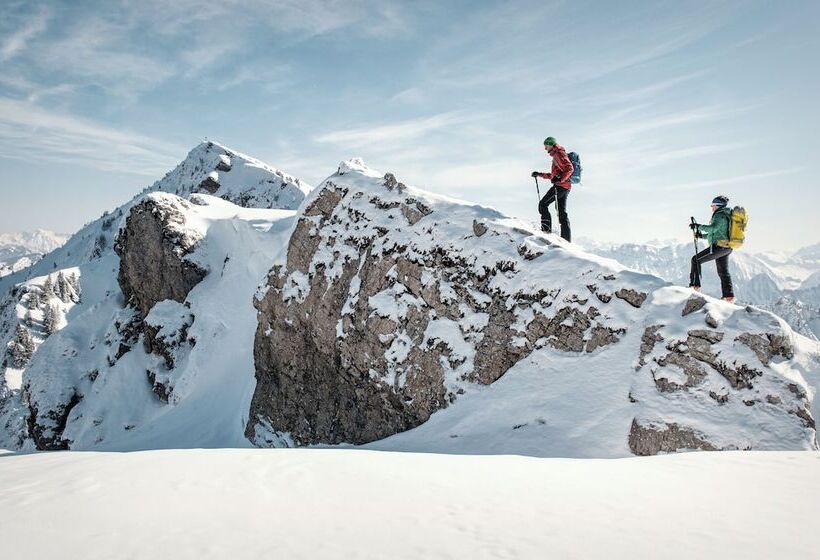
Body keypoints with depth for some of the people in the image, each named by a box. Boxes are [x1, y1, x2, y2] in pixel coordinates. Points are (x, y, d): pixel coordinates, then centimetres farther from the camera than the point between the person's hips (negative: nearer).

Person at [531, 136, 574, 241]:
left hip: (561, 185, -10)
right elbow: (553, 175, 32)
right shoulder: (556, 156, 26)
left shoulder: (559, 154, -4)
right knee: (562, 212, 6)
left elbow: (569, 168, -16)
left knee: (543, 205, -9)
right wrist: (540, 174, 28)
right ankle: (566, 239, 4)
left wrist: (560, 179, -28)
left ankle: (546, 229, -16)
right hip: (565, 187, 10)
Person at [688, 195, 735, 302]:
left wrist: (699, 226, -21)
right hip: (726, 248, 10)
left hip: (718, 246, -10)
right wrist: (701, 235, 20)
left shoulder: (720, 216, -11)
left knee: (696, 260, -4)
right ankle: (729, 296, 17)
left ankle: (695, 285, -8)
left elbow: (713, 228, -29)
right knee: (723, 272, 16)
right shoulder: (726, 216, 21)